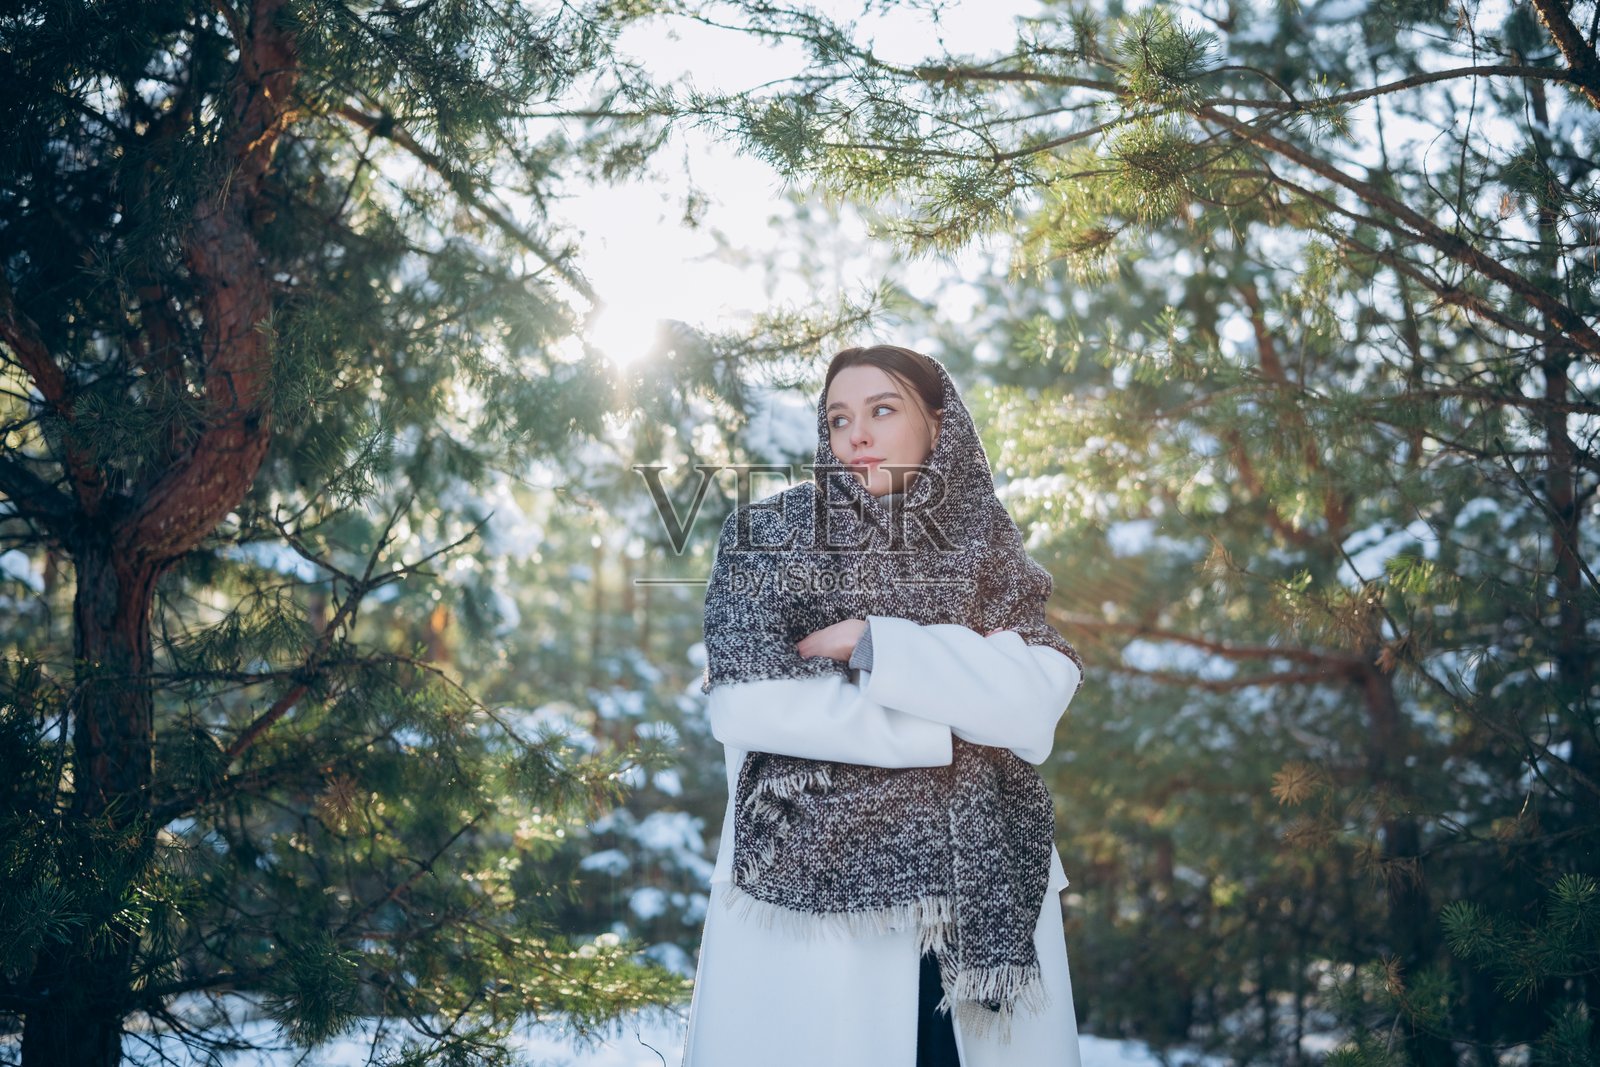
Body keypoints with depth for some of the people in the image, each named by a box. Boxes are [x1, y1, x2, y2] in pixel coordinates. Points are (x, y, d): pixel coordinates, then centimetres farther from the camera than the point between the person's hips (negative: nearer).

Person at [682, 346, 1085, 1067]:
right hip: (806, 887, -2)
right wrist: (948, 730, -9)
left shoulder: (986, 547, 10)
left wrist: (873, 643, -13)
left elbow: (1038, 701, -7)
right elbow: (743, 706, -12)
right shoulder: (769, 535, 4)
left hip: (980, 895, 2)